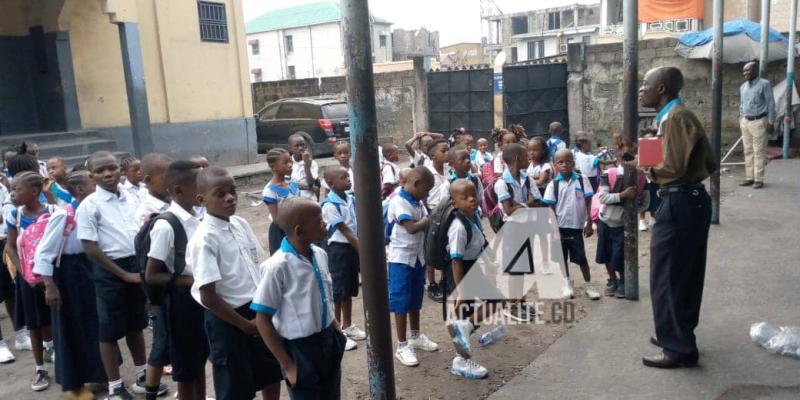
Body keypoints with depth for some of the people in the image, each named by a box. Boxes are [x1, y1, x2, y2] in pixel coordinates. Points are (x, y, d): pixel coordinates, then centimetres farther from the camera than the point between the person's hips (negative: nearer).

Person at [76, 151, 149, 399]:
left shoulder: (130, 198, 3)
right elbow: (90, 248, -14)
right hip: (110, 271, -5)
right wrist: (124, 274, -13)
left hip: (137, 265, 5)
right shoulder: (89, 206, -12)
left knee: (135, 325, 18)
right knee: (110, 331, 7)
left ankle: (142, 377, 33)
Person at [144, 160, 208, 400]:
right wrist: (192, 281, -23)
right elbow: (151, 276, -18)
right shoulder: (166, 226, -20)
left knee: (200, 358, 22)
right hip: (180, 299, -7)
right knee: (185, 366, 10)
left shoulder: (197, 218, 1)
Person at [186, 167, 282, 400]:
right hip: (228, 321, -6)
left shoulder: (241, 225, 1)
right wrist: (245, 325, -13)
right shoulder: (204, 239, -20)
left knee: (272, 375, 22)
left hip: (258, 311, 7)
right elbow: (208, 297, -20)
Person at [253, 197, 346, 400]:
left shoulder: (320, 255, -4)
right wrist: (287, 365, -14)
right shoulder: (278, 266, -23)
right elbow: (263, 320, -16)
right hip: (299, 348, -6)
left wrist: (336, 331, 9)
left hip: (329, 340, 6)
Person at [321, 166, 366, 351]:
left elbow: (357, 225, 7)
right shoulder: (330, 205, -18)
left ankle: (348, 326, 33)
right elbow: (345, 231, -19)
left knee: (350, 289, 18)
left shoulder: (351, 199, 5)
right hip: (339, 249, -7)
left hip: (353, 247, 8)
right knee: (338, 291, 2)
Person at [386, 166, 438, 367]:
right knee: (401, 301, -2)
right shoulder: (398, 201, -18)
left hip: (418, 256, 8)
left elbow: (426, 225, 7)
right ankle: (402, 346, 7)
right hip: (401, 258, -8)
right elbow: (412, 228, -26)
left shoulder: (418, 202, 9)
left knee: (415, 299, 18)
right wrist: (429, 220, -11)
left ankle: (415, 337, 33)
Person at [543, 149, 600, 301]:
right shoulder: (553, 184, -4)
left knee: (581, 257, 6)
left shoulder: (582, 180, -3)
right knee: (562, 257, 12)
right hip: (560, 226, 1)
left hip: (577, 225, 0)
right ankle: (567, 285, 26)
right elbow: (551, 207, -2)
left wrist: (589, 223, -3)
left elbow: (588, 203, 0)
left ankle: (588, 285, 21)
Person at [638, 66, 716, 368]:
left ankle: (679, 349, 8)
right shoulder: (673, 117, 14)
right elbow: (709, 164, 17)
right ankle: (678, 336, 30)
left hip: (680, 204, -11)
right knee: (684, 275, 18)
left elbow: (674, 168, -23)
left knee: (667, 279, -2)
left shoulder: (676, 118, -17)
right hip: (689, 201, 11)